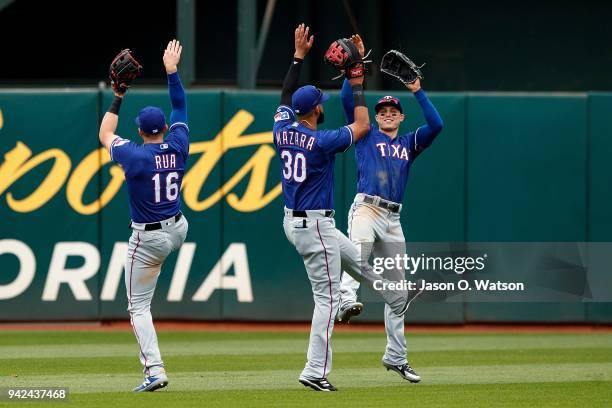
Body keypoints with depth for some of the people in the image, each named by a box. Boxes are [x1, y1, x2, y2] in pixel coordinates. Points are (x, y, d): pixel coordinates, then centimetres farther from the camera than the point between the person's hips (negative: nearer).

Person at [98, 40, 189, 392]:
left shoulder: (133, 155, -17)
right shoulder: (177, 147, -6)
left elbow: (105, 134, 2)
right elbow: (181, 108, 9)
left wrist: (118, 98, 7)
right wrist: (172, 71, 13)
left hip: (148, 240, -5)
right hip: (179, 231, 5)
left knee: (139, 306, -1)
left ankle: (155, 369, -14)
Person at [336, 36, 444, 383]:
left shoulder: (410, 143, 20)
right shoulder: (366, 135, 13)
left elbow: (436, 125, 5)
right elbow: (347, 99, 3)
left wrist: (418, 91, 6)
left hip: (393, 217, 5)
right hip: (366, 208, -4)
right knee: (359, 248, -39)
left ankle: (396, 357, 16)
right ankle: (347, 300, -64)